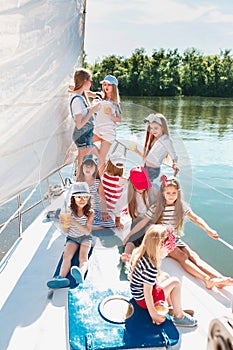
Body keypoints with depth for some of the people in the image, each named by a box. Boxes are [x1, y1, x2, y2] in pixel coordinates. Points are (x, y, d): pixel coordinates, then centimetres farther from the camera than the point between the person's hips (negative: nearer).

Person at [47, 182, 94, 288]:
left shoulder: (90, 212, -11)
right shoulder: (69, 210, -8)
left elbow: (87, 232, -18)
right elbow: (65, 231, -2)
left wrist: (74, 222, -33)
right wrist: (64, 225, -28)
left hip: (85, 238, -2)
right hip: (72, 238, 2)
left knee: (83, 257, -30)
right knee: (66, 256, -27)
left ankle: (81, 274, -60)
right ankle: (61, 277, -50)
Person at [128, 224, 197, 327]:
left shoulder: (139, 252, -6)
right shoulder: (151, 267, -31)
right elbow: (147, 292, -27)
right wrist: (153, 314, -17)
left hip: (136, 293, 9)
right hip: (143, 299, -9)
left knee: (165, 277, 20)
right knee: (175, 282, -8)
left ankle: (173, 307, 21)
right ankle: (179, 317, 6)